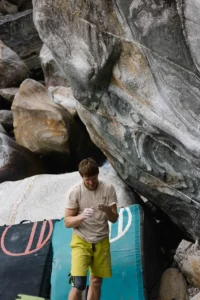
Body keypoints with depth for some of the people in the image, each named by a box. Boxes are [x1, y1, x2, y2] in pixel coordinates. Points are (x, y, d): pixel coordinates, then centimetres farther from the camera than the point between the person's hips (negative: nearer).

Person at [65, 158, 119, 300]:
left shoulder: (108, 189, -7)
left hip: (101, 242, 3)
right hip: (81, 241, -3)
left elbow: (114, 219, -4)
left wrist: (107, 210, -27)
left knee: (96, 282, 12)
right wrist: (81, 216, -29)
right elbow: (67, 222, -9)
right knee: (78, 285, -12)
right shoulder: (75, 192, -13)